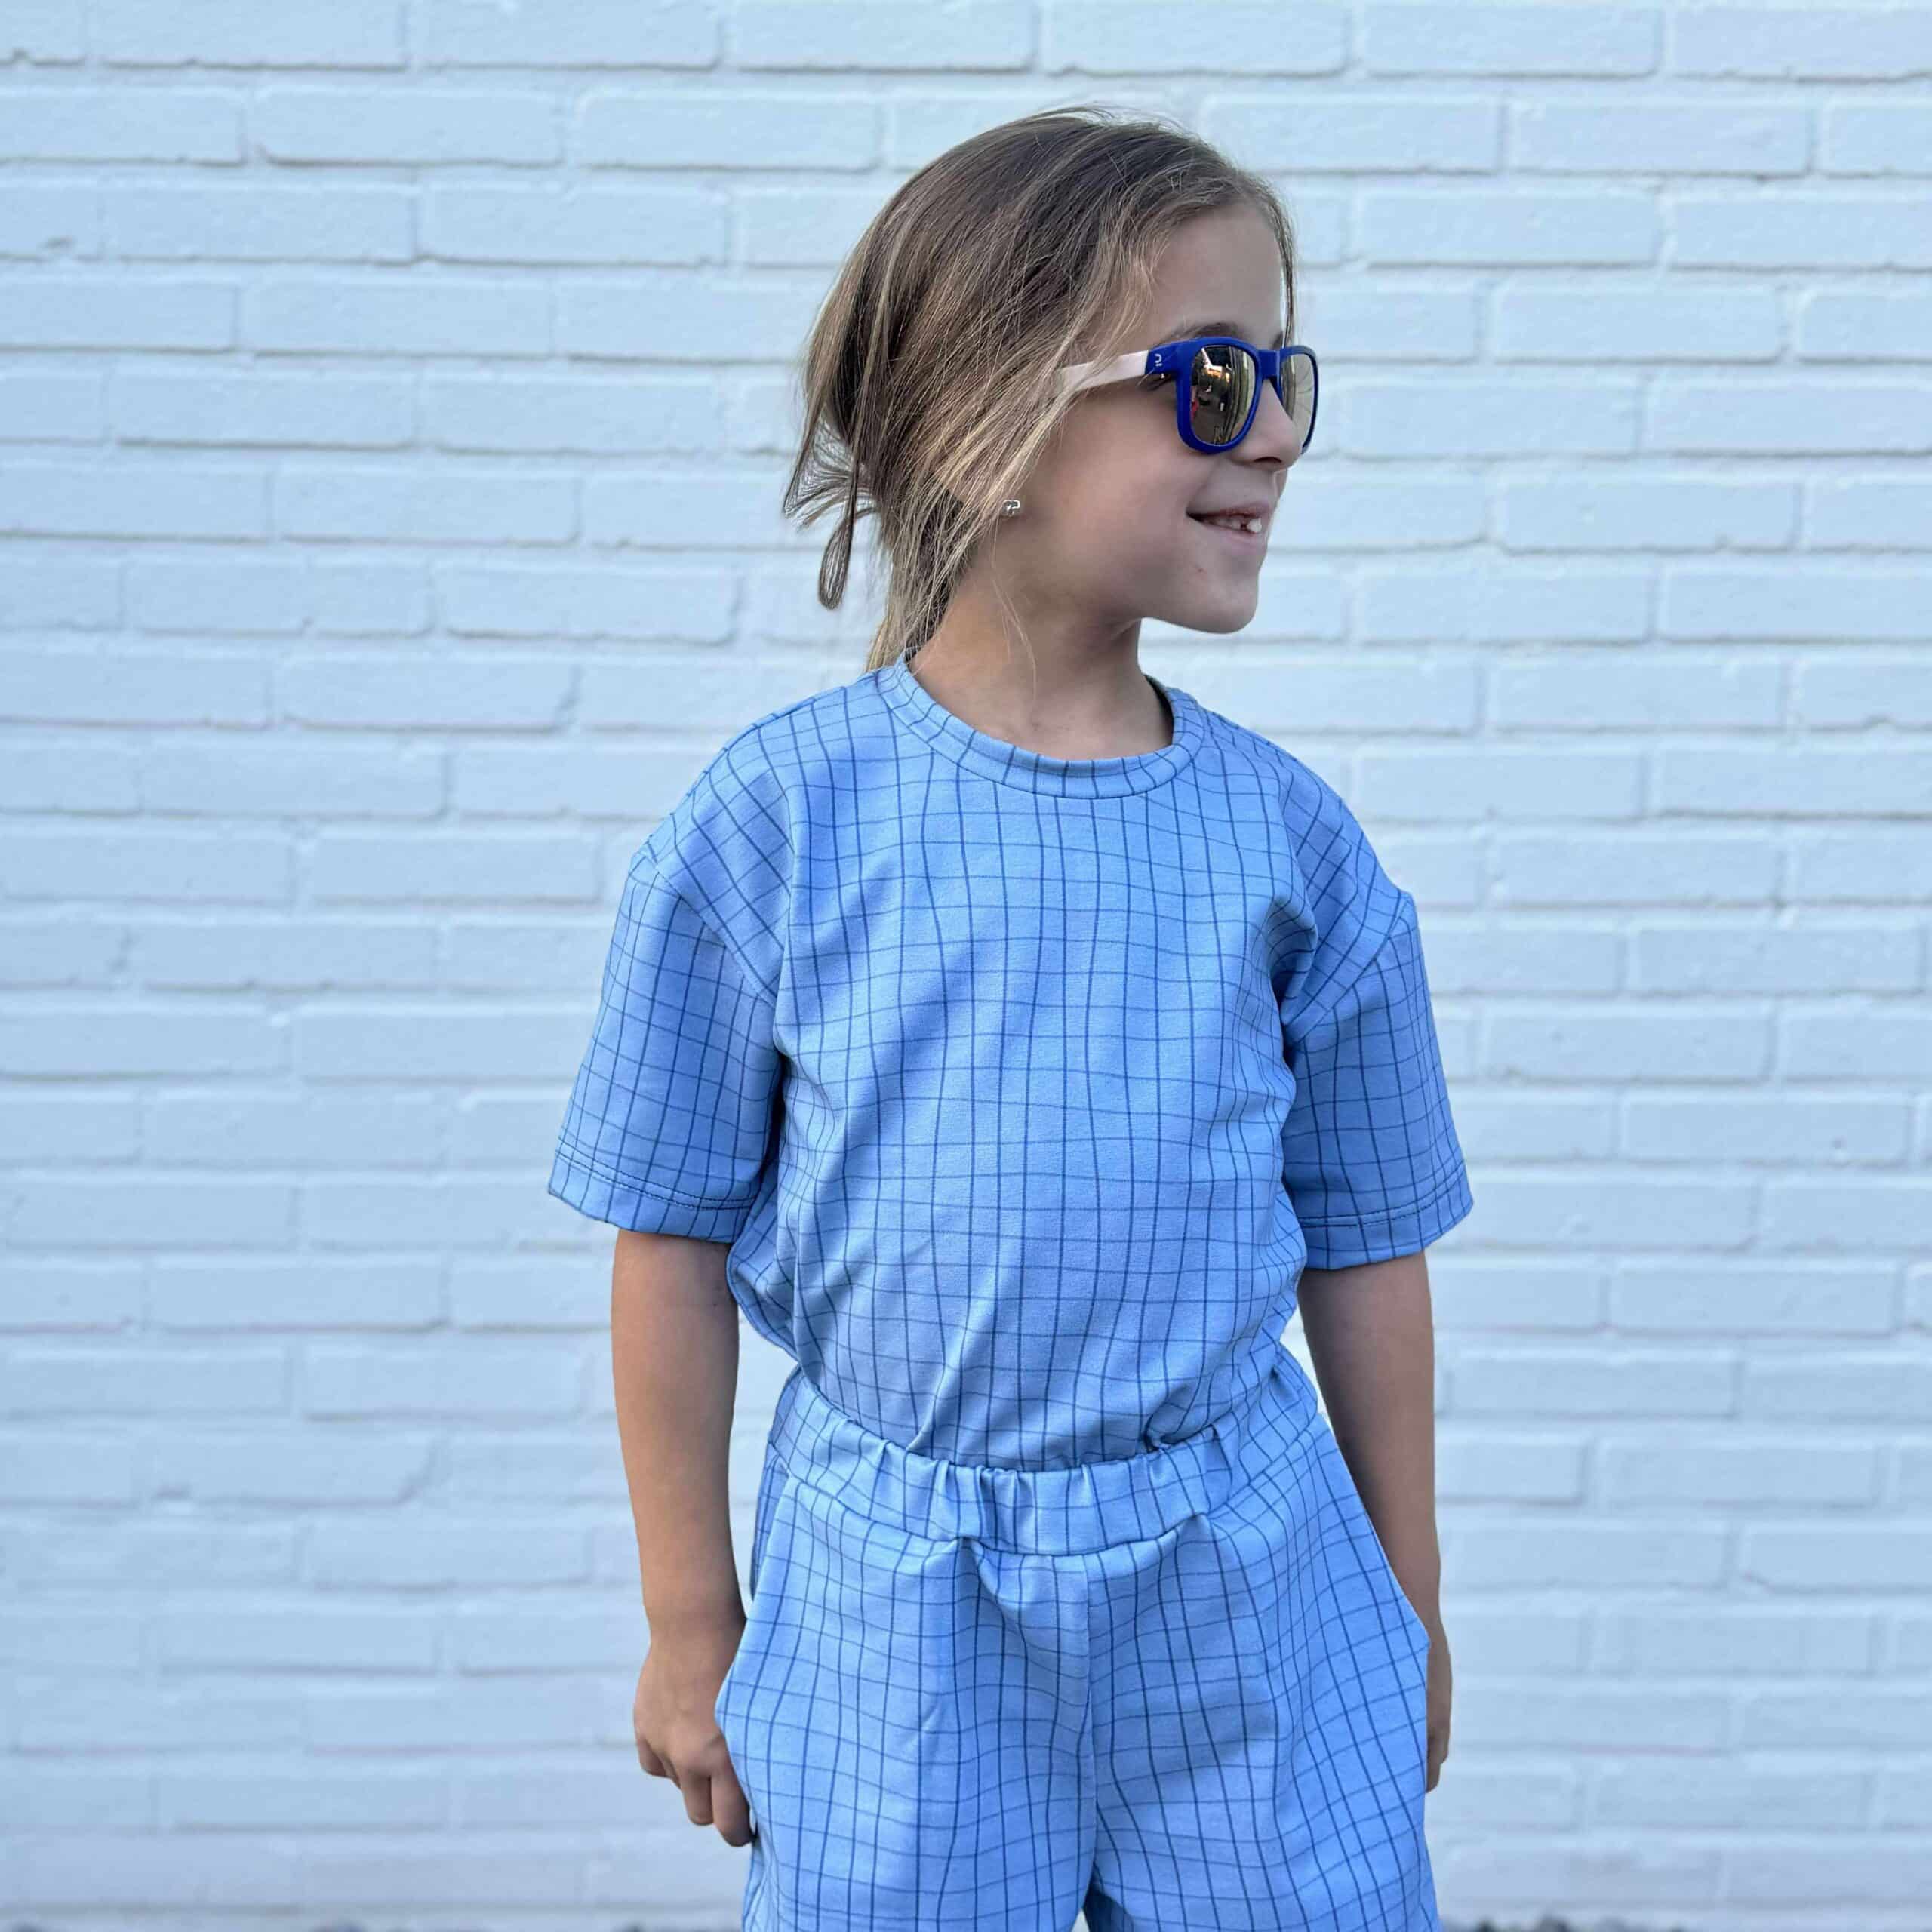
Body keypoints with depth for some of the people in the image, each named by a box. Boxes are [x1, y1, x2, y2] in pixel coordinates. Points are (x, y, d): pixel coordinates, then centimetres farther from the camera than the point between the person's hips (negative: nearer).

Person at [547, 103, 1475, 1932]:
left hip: (1244, 1590, 2)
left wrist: (1409, 1606, 13)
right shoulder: (773, 823, -10)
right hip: (894, 1596, -1)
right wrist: (690, 1626, 3)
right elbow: (676, 1238, -3)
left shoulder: (1289, 840, -4)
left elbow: (1363, 1247, 5)